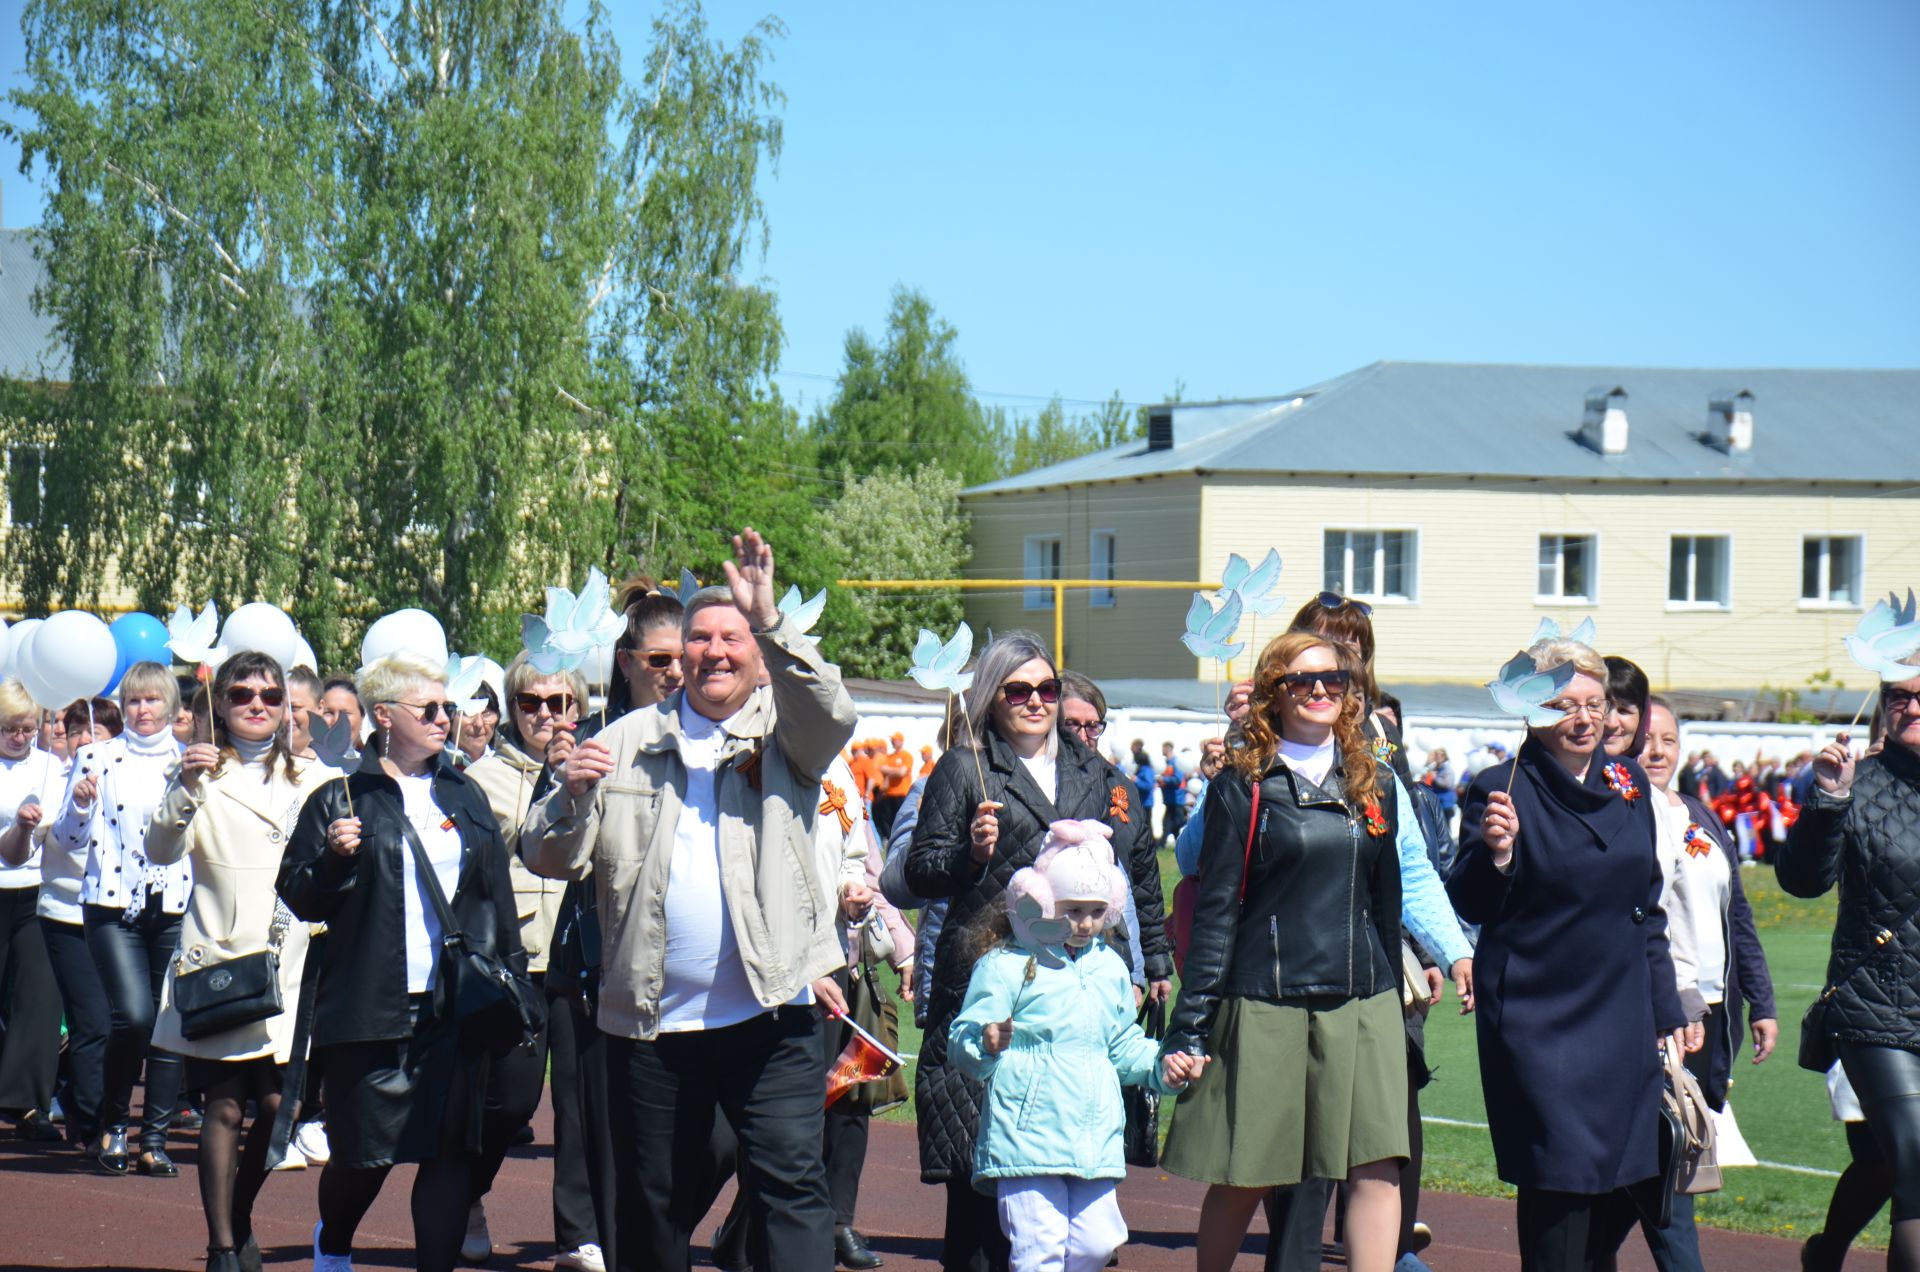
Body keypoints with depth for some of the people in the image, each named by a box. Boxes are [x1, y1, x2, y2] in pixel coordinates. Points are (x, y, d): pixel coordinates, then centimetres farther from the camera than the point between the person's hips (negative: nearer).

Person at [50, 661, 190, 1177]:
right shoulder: (97, 758, 6)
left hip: (174, 906, 2)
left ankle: (155, 1138, 10)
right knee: (133, 1015, -16)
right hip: (113, 905, -2)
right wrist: (79, 803, -15)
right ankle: (112, 1125, 4)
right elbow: (69, 839, 5)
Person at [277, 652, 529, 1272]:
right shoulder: (342, 798, 0)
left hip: (457, 1006, 3)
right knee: (364, 1151, 5)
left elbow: (497, 895, 15)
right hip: (371, 1006, -3)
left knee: (452, 1150, -3)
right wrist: (333, 860, -18)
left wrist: (510, 976, 9)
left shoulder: (465, 797, 13)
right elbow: (298, 898, -1)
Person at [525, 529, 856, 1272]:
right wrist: (573, 794, -12)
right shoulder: (630, 741, 13)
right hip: (651, 1022, 3)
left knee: (792, 1182, -9)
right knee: (654, 1202, 11)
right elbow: (552, 859, 9)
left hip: (769, 1017, -3)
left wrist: (771, 621, -27)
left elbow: (829, 715, -18)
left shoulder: (783, 735, 7)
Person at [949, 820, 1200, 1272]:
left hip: (1095, 1144, 6)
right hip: (1027, 1138, -6)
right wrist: (986, 1045, -33)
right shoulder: (1005, 966, -6)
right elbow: (962, 1044, -11)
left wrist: (1160, 1065, 11)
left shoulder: (1109, 968, 15)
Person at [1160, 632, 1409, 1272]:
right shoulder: (1242, 787, 0)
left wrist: (1392, 1000, 18)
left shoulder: (1373, 783, 11)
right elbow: (1215, 908, -2)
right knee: (1242, 1177, 5)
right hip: (1263, 1006, -3)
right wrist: (1191, 1021, -5)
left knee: (1377, 1166, -9)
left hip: (1361, 1003, 3)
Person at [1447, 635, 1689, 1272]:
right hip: (1538, 1021, -6)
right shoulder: (1502, 789, -8)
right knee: (1559, 1189, -7)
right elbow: (1470, 908, -12)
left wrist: (1666, 1010, 16)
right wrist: (1495, 853, -32)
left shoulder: (1628, 784, 10)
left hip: (1620, 1020, 6)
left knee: (1624, 1189, 8)